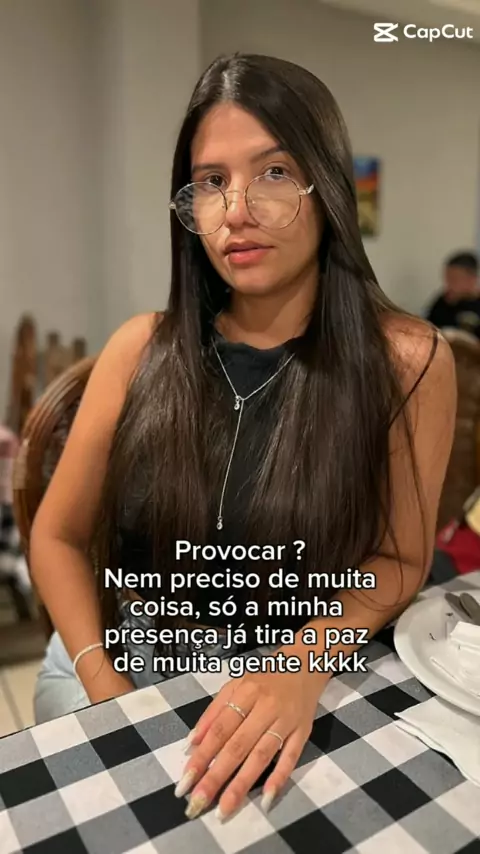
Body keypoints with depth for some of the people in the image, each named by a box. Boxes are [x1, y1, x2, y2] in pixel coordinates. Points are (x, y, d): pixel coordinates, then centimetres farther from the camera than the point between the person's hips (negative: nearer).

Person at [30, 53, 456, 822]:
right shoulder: (143, 349, -8)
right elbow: (58, 537, -1)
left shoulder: (406, 361, -13)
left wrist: (301, 669, -23)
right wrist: (107, 689, -12)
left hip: (290, 675, 0)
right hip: (116, 653, 1)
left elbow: (398, 560, -6)